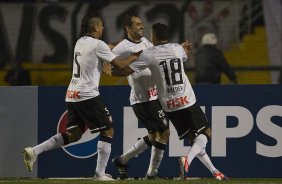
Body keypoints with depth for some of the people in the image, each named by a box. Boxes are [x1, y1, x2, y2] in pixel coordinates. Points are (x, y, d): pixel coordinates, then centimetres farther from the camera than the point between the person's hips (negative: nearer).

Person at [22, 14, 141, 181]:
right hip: (87, 95, -8)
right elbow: (119, 65, -7)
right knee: (108, 131, 2)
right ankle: (100, 173, -1)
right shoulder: (98, 45, -9)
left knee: (74, 134, 13)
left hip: (72, 95, 8)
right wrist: (134, 57, 10)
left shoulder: (80, 42, 15)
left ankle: (34, 151, 3)